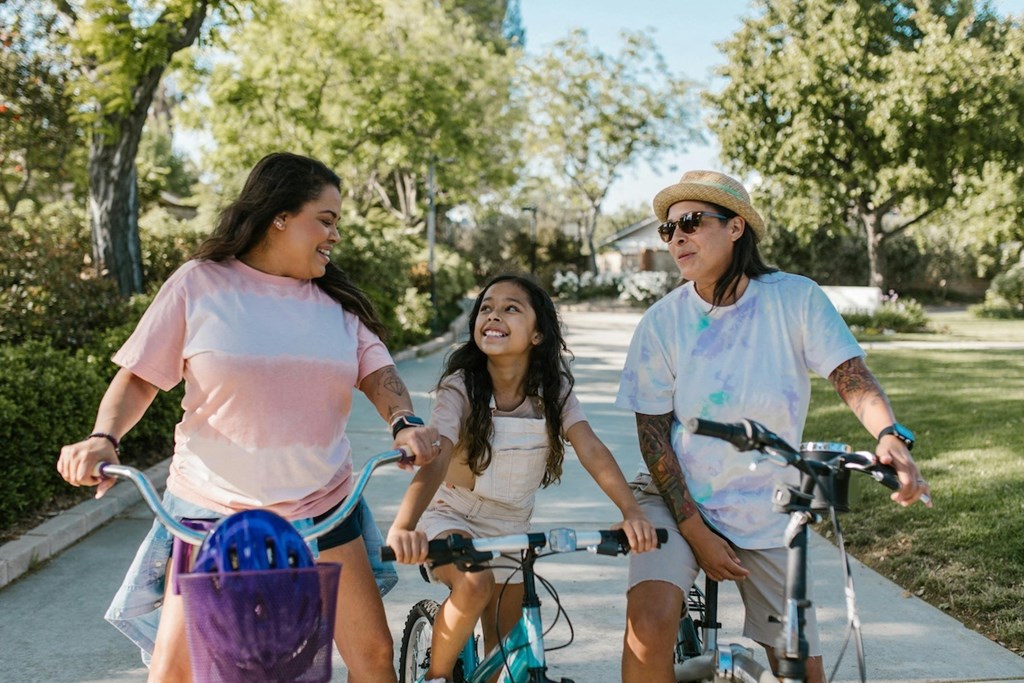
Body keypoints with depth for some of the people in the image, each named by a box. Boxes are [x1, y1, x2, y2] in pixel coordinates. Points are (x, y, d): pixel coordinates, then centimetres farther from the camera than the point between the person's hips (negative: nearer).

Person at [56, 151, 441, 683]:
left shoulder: (337, 300, 7)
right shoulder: (200, 283, -2)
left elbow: (378, 374, 0)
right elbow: (138, 378, -2)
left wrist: (405, 422, -22)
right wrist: (103, 438, -20)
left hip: (320, 511, 3)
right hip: (211, 508, -3)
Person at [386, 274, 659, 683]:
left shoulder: (553, 389, -10)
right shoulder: (460, 388, -20)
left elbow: (591, 449, -22)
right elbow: (435, 459, -34)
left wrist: (631, 512, -37)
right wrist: (403, 527, -50)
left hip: (512, 529, 4)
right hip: (453, 518, -4)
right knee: (475, 583, -33)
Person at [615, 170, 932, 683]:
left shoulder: (796, 299, -8)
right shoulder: (662, 322, -8)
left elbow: (851, 376, -17)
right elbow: (653, 434, -8)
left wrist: (891, 436, -39)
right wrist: (695, 531, -13)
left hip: (767, 514, 1)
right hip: (677, 501, -1)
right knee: (649, 622, -26)